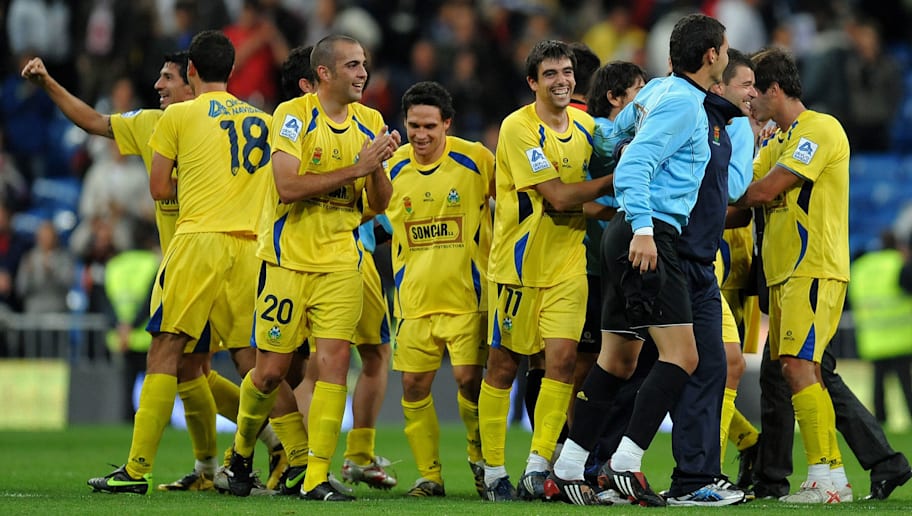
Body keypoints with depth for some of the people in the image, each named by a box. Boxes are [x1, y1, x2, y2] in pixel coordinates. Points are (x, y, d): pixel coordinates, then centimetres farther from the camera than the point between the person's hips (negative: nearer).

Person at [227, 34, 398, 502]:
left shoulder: (369, 123, 7)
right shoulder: (293, 116, -8)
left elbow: (379, 204, 9)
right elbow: (289, 186, -20)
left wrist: (378, 166, -11)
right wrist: (355, 168, -22)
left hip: (340, 262, 3)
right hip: (288, 259, -3)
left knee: (334, 363, -10)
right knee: (270, 372, 1)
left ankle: (316, 476, -8)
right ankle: (242, 450, 27)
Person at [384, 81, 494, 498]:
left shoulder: (475, 159, -6)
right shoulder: (393, 166, 2)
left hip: (467, 294, -3)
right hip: (414, 298, 3)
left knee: (469, 378, -10)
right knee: (413, 385, 0)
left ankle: (482, 461, 14)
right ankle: (429, 475, 13)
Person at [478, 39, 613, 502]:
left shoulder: (585, 126, 6)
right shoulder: (518, 128, -14)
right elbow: (557, 196, -19)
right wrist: (616, 180, -16)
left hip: (568, 263, 4)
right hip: (518, 263, -4)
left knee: (562, 357, -9)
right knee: (503, 365, 3)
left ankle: (538, 465, -5)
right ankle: (494, 471, 13)